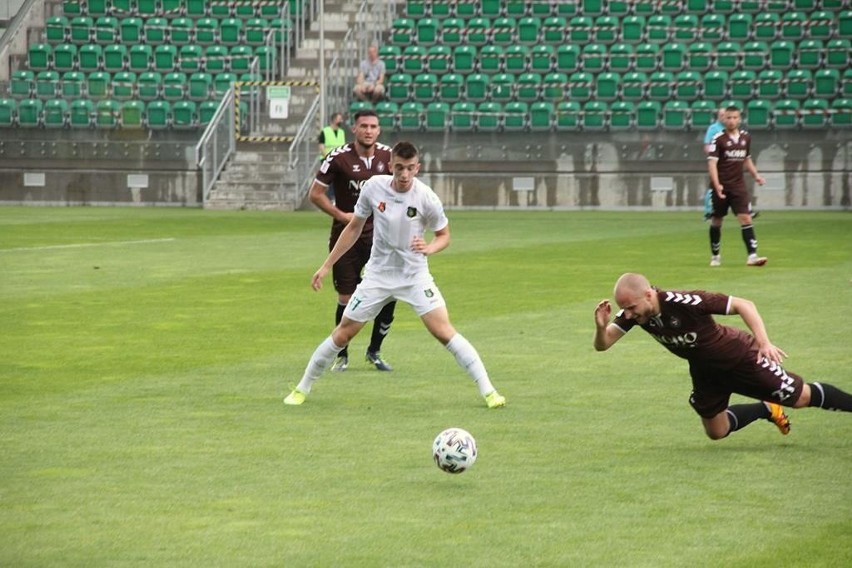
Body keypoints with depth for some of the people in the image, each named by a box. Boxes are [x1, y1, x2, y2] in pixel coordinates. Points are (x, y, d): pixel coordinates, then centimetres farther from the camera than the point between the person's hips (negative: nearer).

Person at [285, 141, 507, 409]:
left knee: (443, 331, -17)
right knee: (343, 333, 4)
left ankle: (488, 391, -11)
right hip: (377, 275, 2)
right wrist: (326, 266, 7)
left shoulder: (426, 198, -16)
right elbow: (354, 228, 5)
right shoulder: (374, 187, -10)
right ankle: (302, 389, 20)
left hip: (415, 276, -2)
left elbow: (444, 236, 0)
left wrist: (429, 248, -24)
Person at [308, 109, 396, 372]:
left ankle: (374, 351, 13)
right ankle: (342, 355, 19)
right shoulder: (339, 157, -10)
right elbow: (315, 193, -4)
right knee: (346, 298, 0)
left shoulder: (388, 156, 0)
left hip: (379, 234, 3)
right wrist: (341, 215, -13)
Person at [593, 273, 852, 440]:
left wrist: (765, 343, -38)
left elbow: (743, 305, -30)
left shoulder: (683, 302, -38)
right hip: (705, 370, 6)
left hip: (739, 356, -6)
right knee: (716, 431, 17)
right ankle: (767, 410, 40)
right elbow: (603, 344, -17)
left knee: (800, 398, 1)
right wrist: (601, 327, -40)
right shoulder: (634, 312, -20)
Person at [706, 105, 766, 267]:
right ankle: (715, 255, 24)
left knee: (745, 218, -11)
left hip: (738, 186, 3)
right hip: (721, 187, -3)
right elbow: (712, 163, -14)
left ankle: (752, 255, -16)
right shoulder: (718, 139, -8)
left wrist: (756, 175, 10)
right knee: (716, 221, 8)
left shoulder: (746, 137, 7)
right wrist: (717, 185, -26)